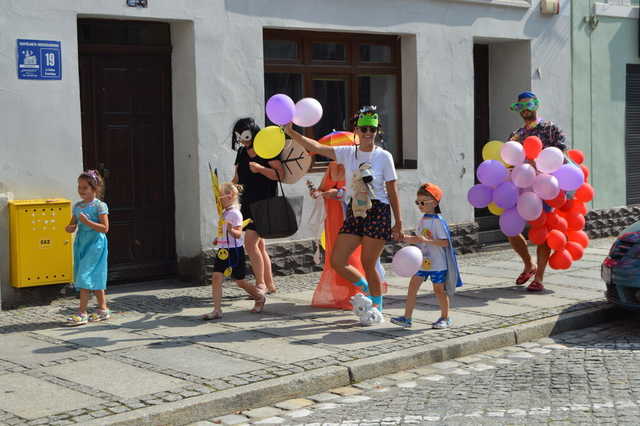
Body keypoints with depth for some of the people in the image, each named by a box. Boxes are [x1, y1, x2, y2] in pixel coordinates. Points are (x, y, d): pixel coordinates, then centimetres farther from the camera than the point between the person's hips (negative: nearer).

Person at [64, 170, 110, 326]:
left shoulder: (100, 206, -10)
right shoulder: (77, 206, 11)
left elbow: (105, 228, -15)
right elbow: (72, 226, 16)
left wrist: (87, 221, -22)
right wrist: (69, 228, -8)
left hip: (95, 244, -7)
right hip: (81, 243, 7)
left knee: (85, 276, -10)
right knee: (94, 277, 12)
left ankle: (82, 313, -8)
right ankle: (103, 309, 20)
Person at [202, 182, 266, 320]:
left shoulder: (235, 213, -15)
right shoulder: (225, 213, 11)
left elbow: (238, 234, -20)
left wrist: (231, 230, -39)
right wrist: (219, 239, 20)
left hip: (234, 251, -8)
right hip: (223, 251, 8)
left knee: (240, 281, 6)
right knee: (216, 279, -6)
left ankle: (260, 297, 30)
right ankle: (217, 310, -7)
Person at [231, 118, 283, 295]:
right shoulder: (242, 152, 14)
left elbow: (280, 173, -13)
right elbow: (237, 178, 19)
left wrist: (260, 168, -22)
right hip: (247, 202, 8)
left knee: (250, 242, -16)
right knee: (259, 245, 9)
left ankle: (260, 284, -9)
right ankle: (270, 284, 16)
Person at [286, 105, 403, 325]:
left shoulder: (384, 156, -3)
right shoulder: (347, 153, 6)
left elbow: (392, 192, -2)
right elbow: (316, 147, -3)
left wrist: (398, 223, -3)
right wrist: (291, 133, -15)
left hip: (378, 213, -5)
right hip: (354, 213, 5)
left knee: (368, 264, -3)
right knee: (337, 261, 1)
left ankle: (377, 308, 18)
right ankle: (369, 290, 25)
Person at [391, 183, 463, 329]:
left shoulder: (438, 221, -16)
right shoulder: (422, 221, 8)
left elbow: (445, 242, -21)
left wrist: (426, 240, -30)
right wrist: (406, 238, 2)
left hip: (437, 263, -7)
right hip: (422, 261, 7)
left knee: (439, 289, 5)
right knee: (413, 285, 1)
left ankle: (445, 317, 22)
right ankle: (407, 318, 3)